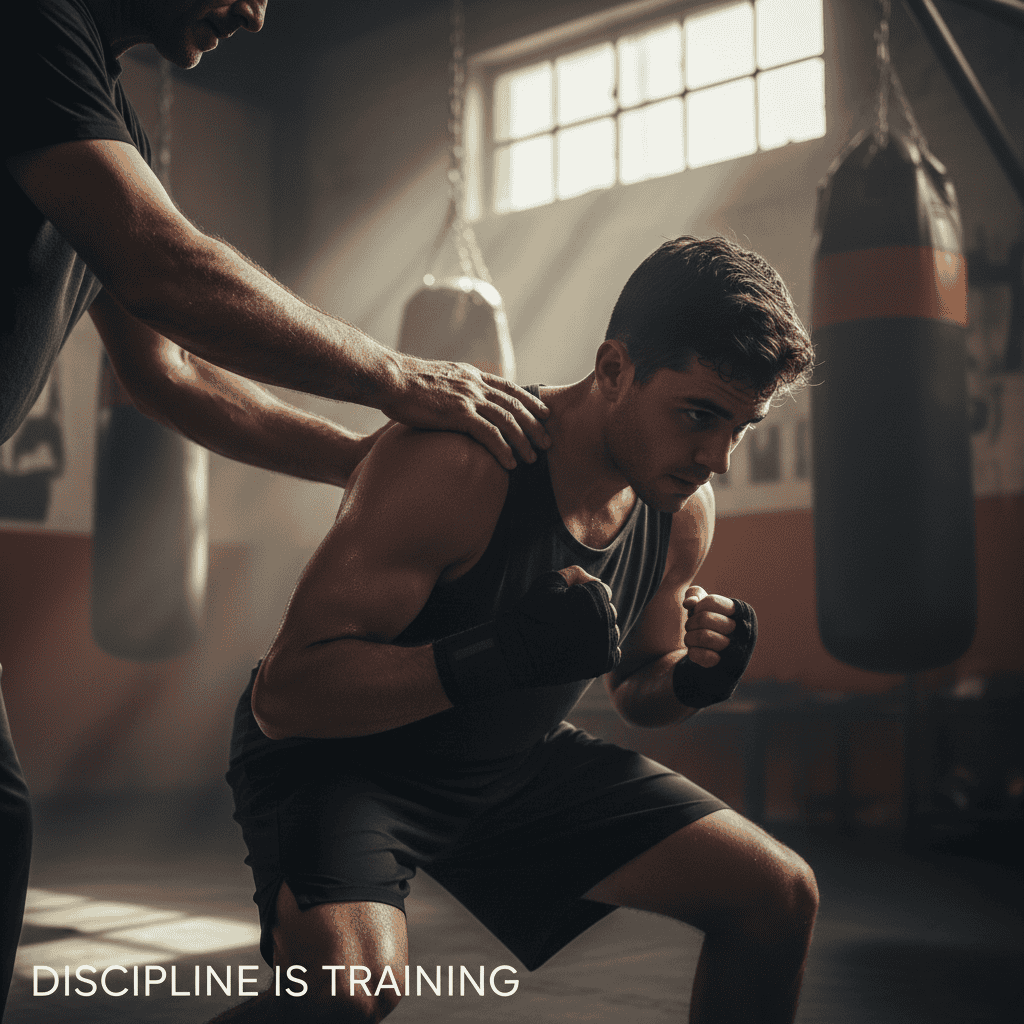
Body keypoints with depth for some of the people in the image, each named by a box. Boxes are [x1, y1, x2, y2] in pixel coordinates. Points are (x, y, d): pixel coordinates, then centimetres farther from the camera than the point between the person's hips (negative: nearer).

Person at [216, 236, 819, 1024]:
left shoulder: (687, 513, -7)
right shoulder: (454, 464, -30)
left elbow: (635, 690, 10)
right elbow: (284, 695, -30)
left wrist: (691, 680, -15)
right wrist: (496, 656, -43)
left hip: (514, 760, 7)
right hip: (337, 751, -6)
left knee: (779, 897, 3)